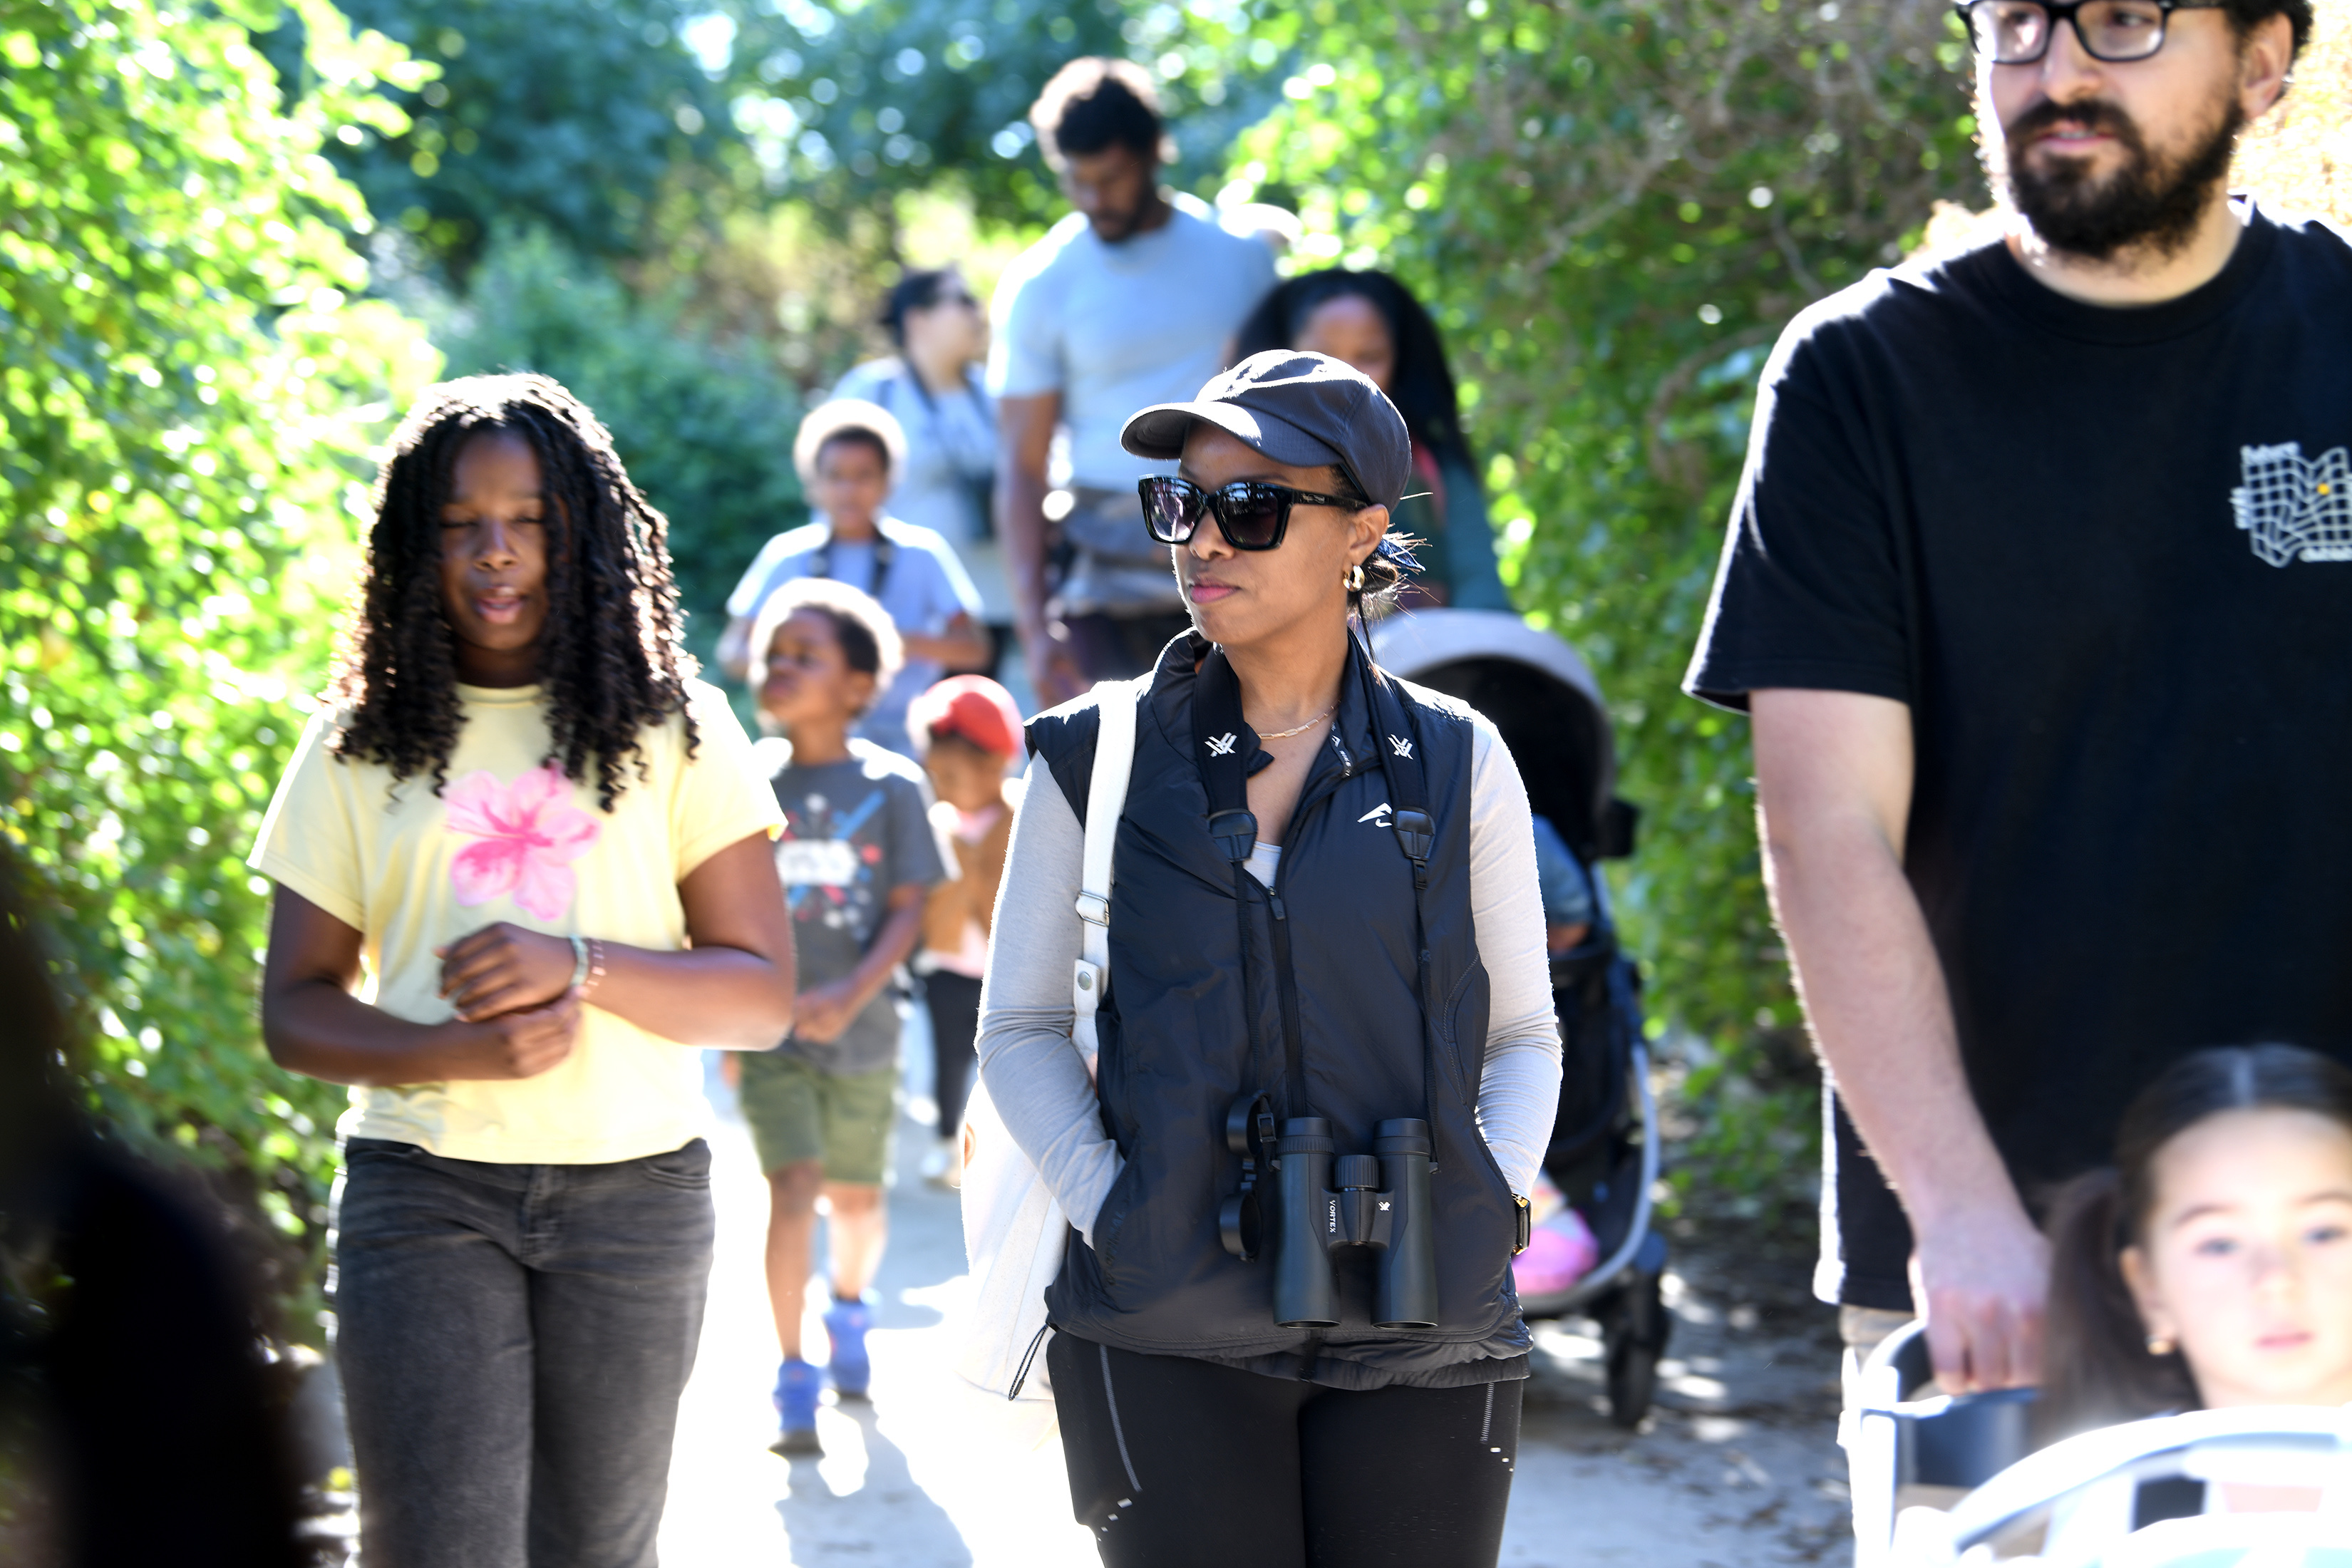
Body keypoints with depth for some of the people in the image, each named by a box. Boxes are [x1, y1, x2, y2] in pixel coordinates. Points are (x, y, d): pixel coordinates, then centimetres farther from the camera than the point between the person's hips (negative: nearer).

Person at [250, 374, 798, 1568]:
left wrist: (580, 966, -16)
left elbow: (763, 997, 2)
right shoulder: (362, 744, 7)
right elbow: (293, 1010, 6)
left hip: (633, 1191, 1)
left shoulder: (673, 728, 6)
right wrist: (459, 1052, -14)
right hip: (424, 1189, -1)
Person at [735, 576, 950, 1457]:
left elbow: (908, 910, -7)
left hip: (858, 1029, 1)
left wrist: (851, 995, -21)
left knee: (857, 1197, 11)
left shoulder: (891, 787, -5)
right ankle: (794, 1384, -4)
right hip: (767, 1032, 0)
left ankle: (849, 1311, 43)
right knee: (794, 1185, -13)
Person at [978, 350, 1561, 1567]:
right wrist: (1111, 1213, -7)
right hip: (1169, 1339, -1)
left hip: (1418, 1333, 1)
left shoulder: (1455, 765, 6)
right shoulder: (1098, 761, 5)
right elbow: (1020, 1031, 7)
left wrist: (1487, 1212, -4)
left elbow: (1524, 1036, 12)